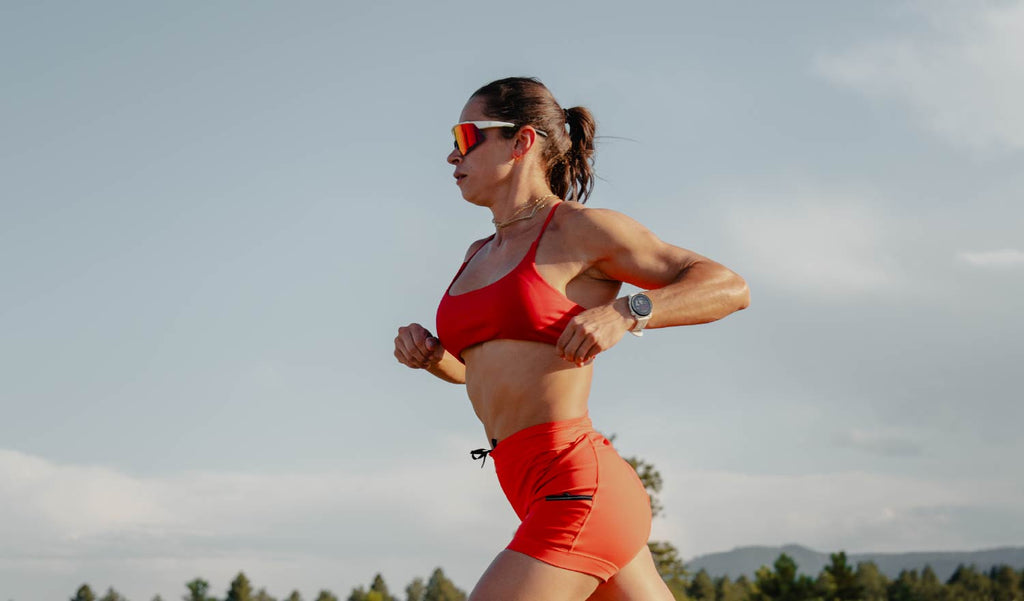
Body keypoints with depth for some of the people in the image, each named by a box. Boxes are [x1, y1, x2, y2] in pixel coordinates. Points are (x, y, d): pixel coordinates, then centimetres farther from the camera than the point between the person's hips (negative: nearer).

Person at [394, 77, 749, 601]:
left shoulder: (580, 230, -3)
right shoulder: (481, 254, 18)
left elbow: (730, 288, -2)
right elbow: (471, 366, 33)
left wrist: (625, 312, -16)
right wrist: (427, 354, 11)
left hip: (579, 488, -8)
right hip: (547, 495, 8)